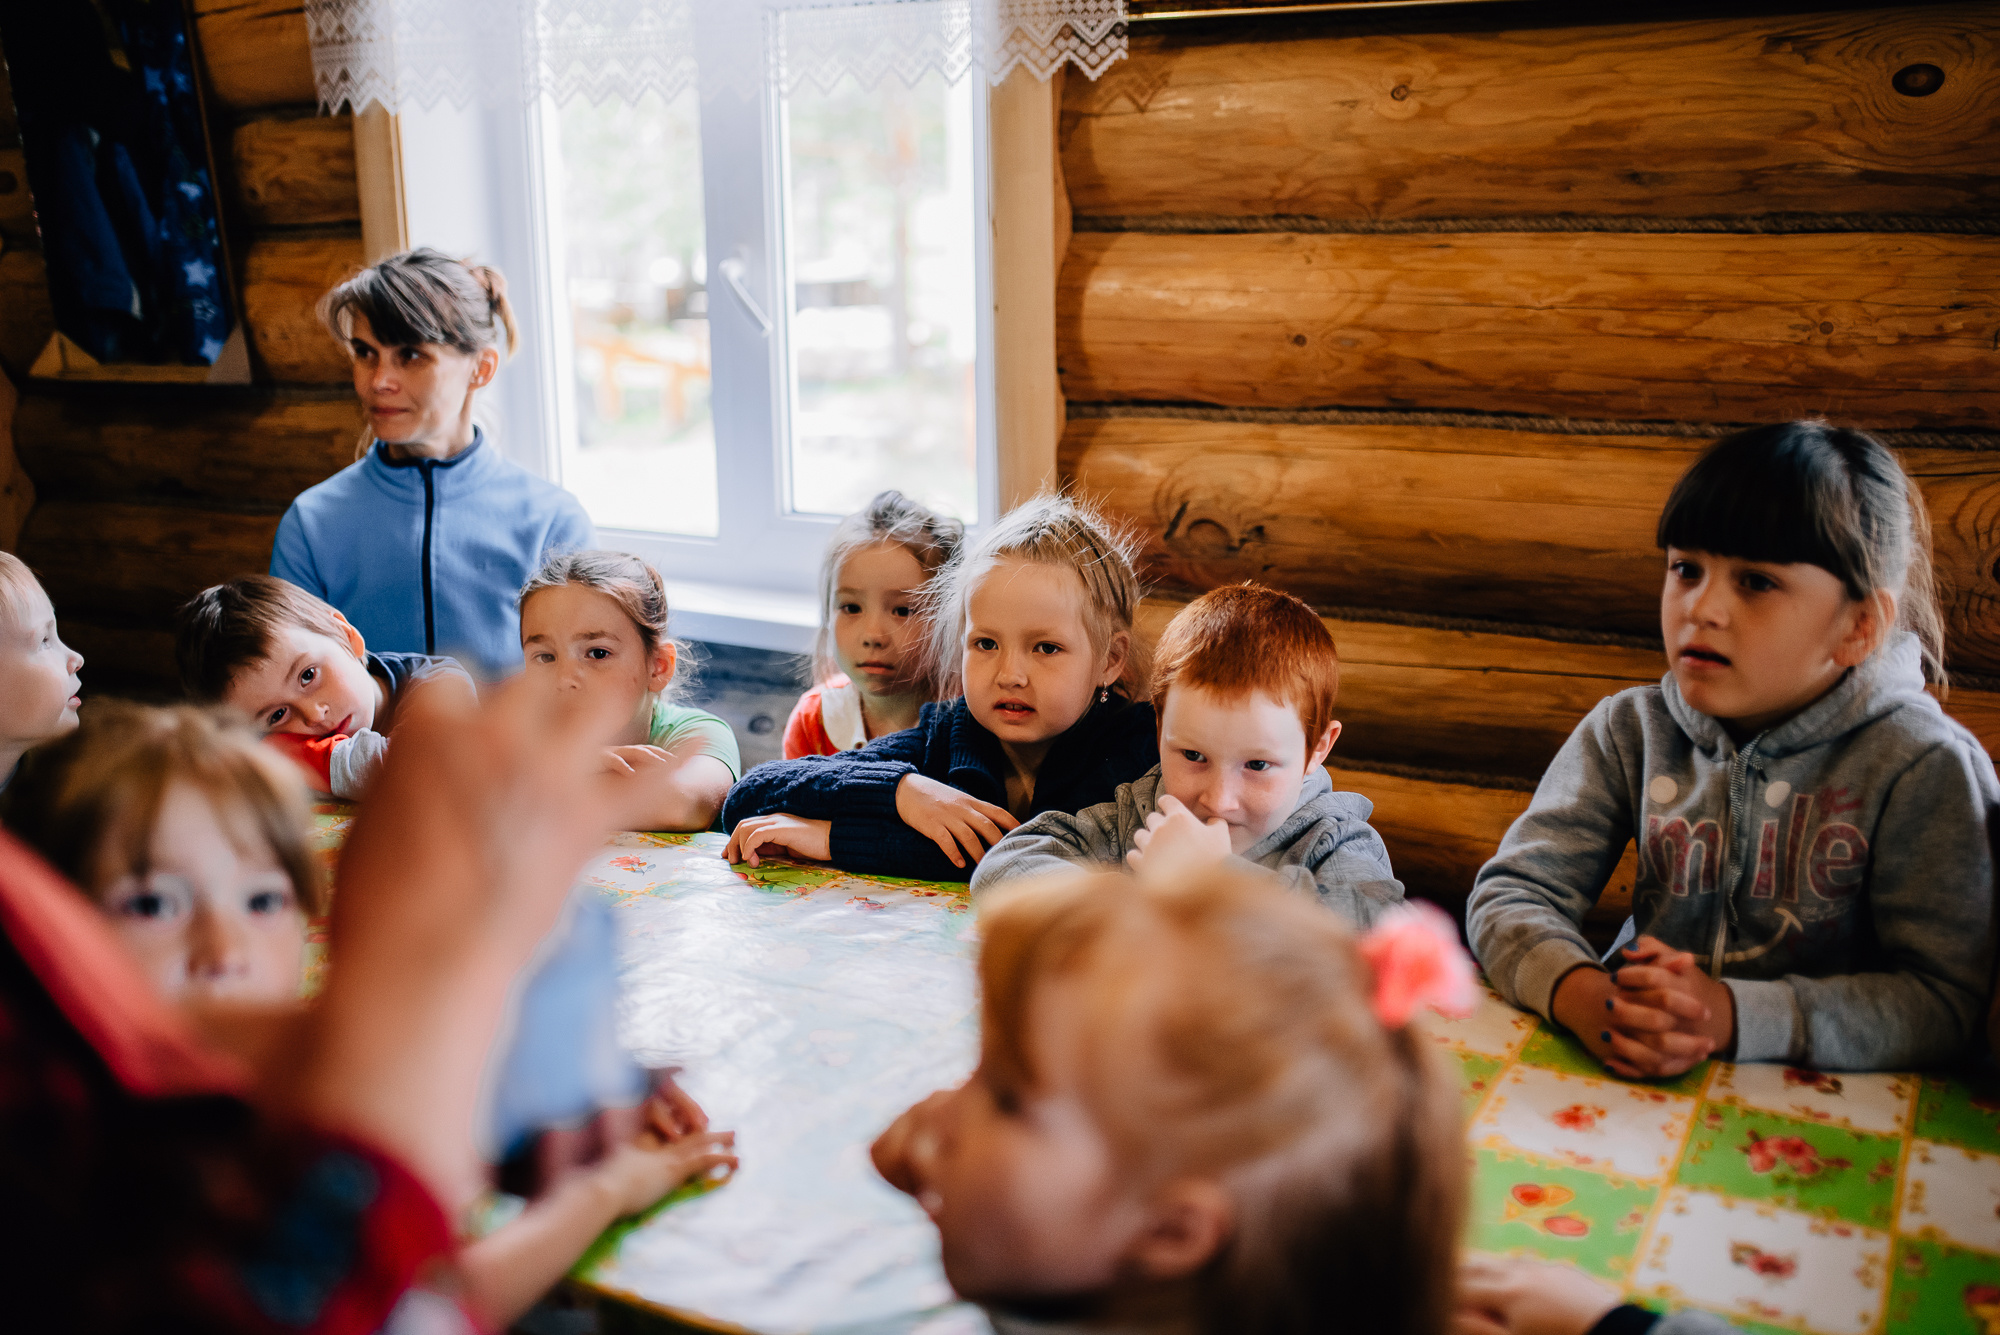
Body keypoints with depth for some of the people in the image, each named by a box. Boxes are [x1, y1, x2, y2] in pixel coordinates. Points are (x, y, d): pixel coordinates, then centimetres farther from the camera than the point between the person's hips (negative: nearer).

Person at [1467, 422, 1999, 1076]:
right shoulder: (1631, 731, 1)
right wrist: (1580, 994, -26)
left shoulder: (1924, 767, -10)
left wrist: (1733, 1016, -27)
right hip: (1639, 1086, 4)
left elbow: (1944, 1002, -14)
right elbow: (1510, 891, -4)